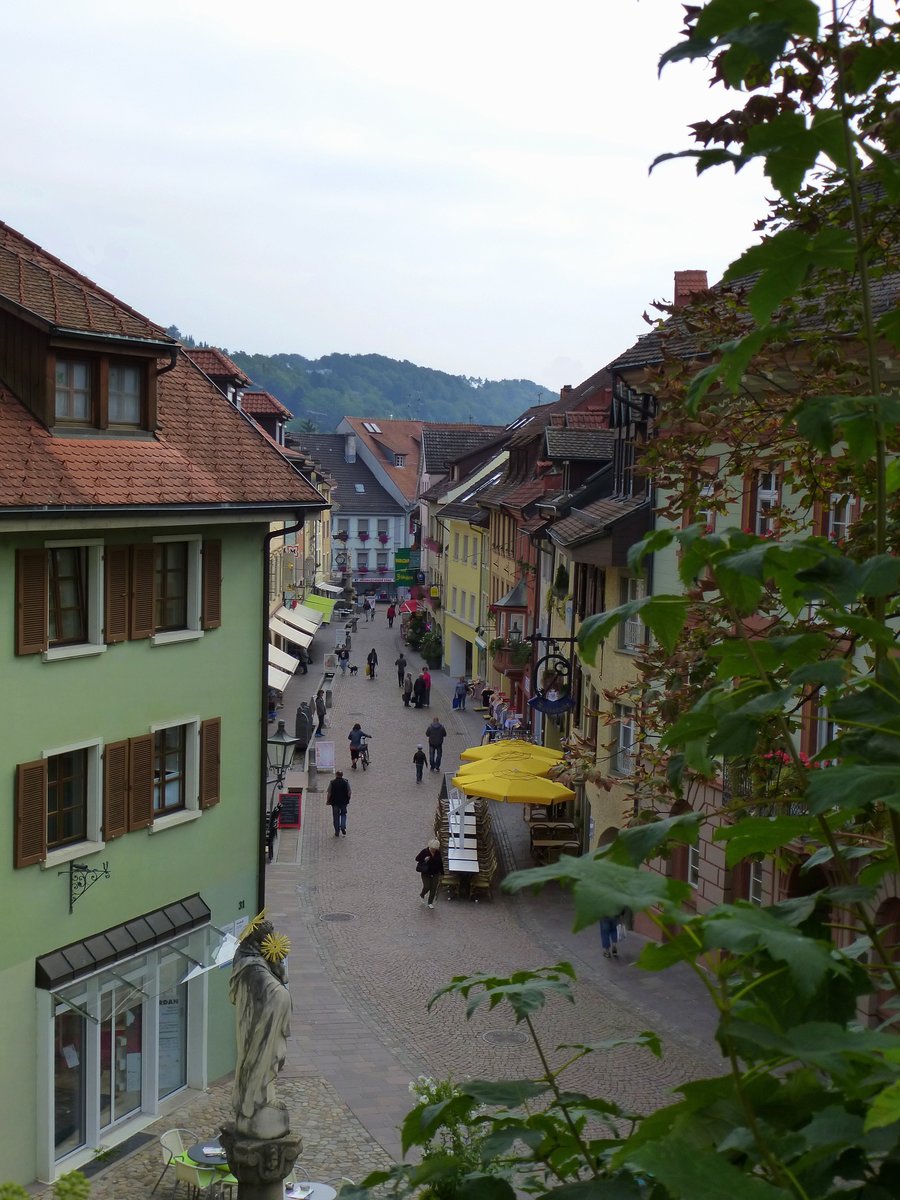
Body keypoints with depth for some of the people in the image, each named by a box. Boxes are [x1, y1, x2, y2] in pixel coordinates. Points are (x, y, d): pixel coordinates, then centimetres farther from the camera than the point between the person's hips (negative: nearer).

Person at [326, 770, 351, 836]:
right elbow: (349, 792, -4)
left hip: (335, 802, -1)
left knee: (336, 816, 8)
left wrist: (327, 800, 3)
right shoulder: (346, 782, -4)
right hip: (344, 802, 1)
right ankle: (343, 827, 0)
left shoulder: (332, 783, -7)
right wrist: (348, 799, 9)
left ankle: (337, 832, 11)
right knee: (343, 814, 19)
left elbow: (329, 793, -9)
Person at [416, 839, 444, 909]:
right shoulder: (424, 852, -15)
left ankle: (430, 902, 21)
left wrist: (441, 873, 5)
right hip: (426, 874, -3)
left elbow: (440, 863, 3)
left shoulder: (438, 853, -6)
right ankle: (422, 895, 33)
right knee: (427, 887, -2)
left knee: (433, 888, 5)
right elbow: (417, 859, -7)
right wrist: (424, 860, -25)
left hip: (435, 874, 3)